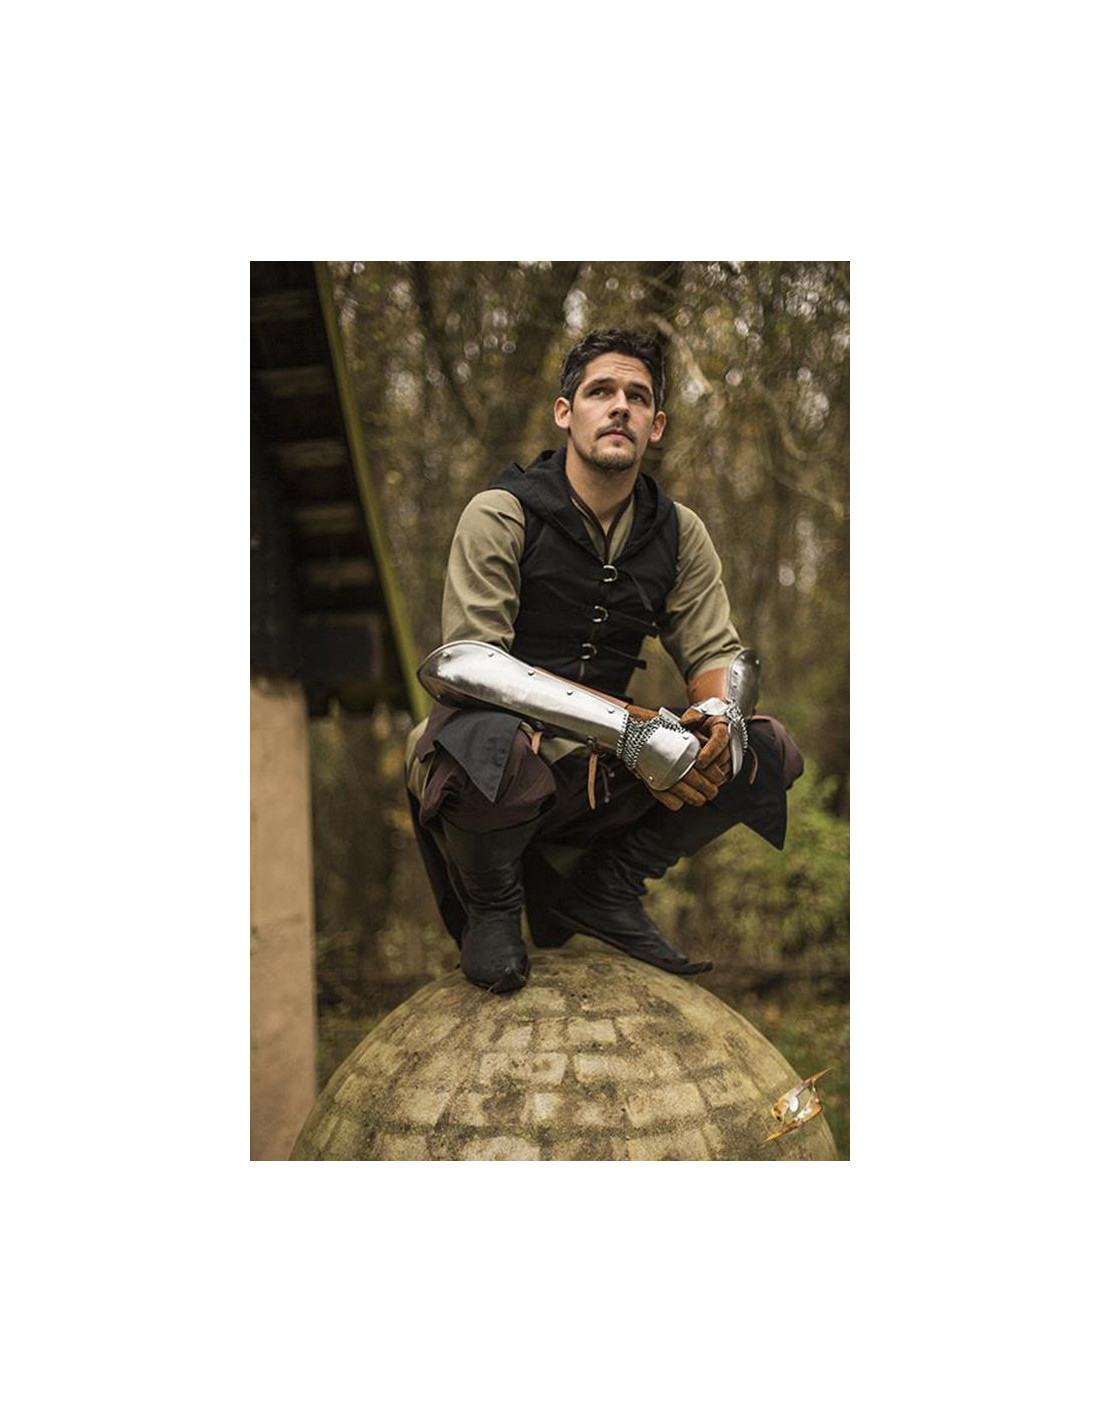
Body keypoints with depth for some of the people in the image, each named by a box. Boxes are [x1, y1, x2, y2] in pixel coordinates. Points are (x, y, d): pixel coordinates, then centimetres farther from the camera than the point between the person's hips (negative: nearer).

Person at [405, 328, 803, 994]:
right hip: (508, 759, -5)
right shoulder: (502, 513, -12)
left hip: (601, 776, 5)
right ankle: (492, 901, -4)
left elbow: (721, 652, 9)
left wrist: (718, 715, -19)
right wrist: (630, 726, -31)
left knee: (771, 751, -8)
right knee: (487, 745, -40)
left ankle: (604, 889, 5)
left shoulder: (679, 533, 5)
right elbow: (466, 662, -22)